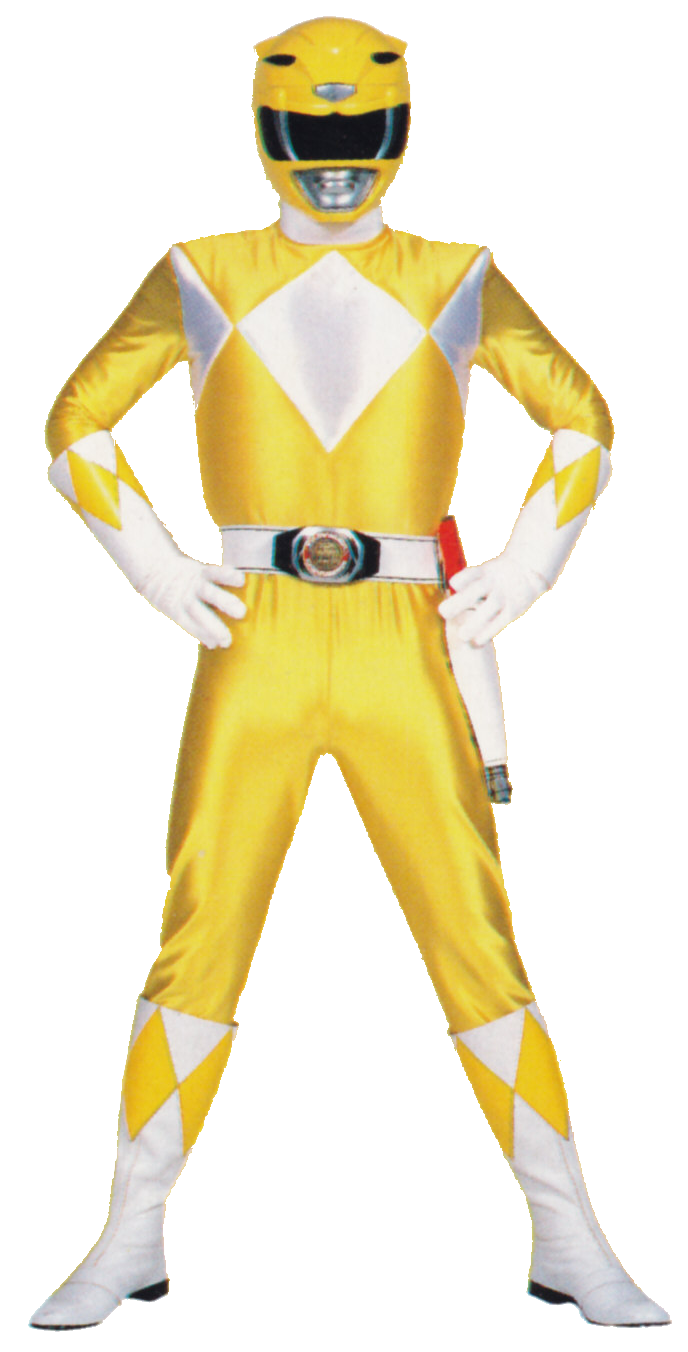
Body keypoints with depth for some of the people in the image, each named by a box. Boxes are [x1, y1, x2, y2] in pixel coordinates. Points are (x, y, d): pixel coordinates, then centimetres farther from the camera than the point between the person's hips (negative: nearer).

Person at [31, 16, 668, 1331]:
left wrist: (522, 576, 6)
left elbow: (580, 424, 17)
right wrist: (157, 572, 3)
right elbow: (79, 423, 14)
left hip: (403, 661, 0)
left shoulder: (456, 282, 10)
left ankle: (569, 1243, 9)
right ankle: (131, 1242, 12)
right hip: (254, 663, 0)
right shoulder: (203, 278, 8)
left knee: (477, 946, -2)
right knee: (197, 949, -1)